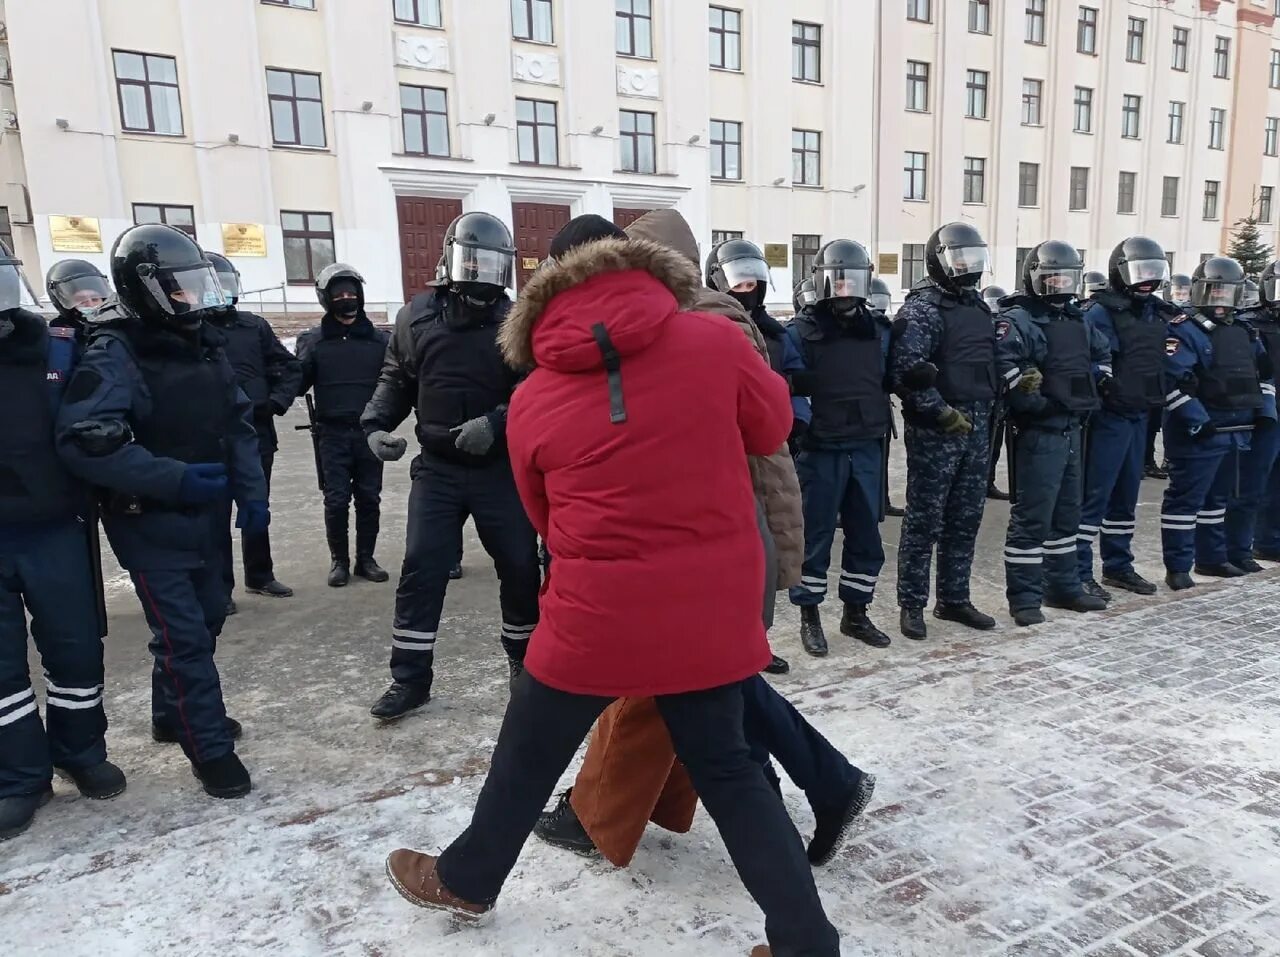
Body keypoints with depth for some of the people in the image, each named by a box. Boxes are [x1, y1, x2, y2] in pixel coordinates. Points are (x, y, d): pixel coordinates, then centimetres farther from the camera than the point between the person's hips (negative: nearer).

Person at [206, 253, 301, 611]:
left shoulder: (254, 326, 7)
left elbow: (289, 367, 11)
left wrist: (277, 401, -1)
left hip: (257, 434, 4)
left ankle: (260, 576, 30)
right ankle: (221, 588, 14)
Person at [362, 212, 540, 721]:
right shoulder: (417, 317, 2)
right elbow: (395, 381, 12)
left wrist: (495, 422, -27)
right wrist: (375, 426, -2)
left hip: (500, 469, -1)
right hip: (437, 469, 1)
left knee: (519, 567, 8)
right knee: (420, 570, 1)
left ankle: (524, 661, 31)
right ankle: (410, 678, 13)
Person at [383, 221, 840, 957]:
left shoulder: (533, 400, -2)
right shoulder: (714, 339, -8)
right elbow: (772, 429, 8)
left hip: (599, 617, 0)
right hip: (714, 609, 1)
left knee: (531, 756, 22)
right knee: (725, 766, 20)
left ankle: (466, 880, 46)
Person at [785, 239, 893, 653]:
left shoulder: (879, 330, 10)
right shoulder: (802, 331, -6)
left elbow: (889, 381, 17)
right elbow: (789, 387, -10)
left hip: (867, 448, 5)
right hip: (821, 451, -5)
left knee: (866, 535, 12)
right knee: (814, 536, 3)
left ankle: (856, 613, 27)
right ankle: (809, 617, 16)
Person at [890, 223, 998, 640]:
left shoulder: (978, 305, 17)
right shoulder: (922, 308, -9)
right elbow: (907, 372, -19)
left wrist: (988, 411, 10)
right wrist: (942, 413, -20)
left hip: (976, 428, 8)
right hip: (936, 430, -8)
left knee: (965, 520, 13)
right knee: (925, 521, -2)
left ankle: (954, 599, 25)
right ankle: (912, 604, 9)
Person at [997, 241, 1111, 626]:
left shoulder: (1078, 320, 16)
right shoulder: (1018, 319, -12)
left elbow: (1102, 353, 31)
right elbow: (1005, 367, -28)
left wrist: (1095, 385, 15)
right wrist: (1037, 403, -26)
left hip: (1072, 430, 9)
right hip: (1039, 432, -9)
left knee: (1067, 512, 16)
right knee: (1032, 516, -6)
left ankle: (1063, 587, 28)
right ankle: (1024, 597, 2)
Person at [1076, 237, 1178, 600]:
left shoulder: (1158, 314, 14)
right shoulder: (1101, 313, -11)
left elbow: (1164, 364, 22)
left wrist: (1156, 412, 18)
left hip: (1141, 417, 8)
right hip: (1109, 416, -8)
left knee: (1126, 495, 15)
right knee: (1094, 495, -7)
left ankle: (1118, 566, 25)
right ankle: (1079, 573, -2)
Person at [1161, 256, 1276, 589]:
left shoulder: (1244, 333, 16)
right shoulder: (1185, 331, -11)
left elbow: (1263, 374, 24)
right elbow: (1173, 382, -21)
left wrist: (1264, 409, 10)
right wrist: (1197, 421, -24)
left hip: (1235, 433, 9)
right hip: (1198, 435, -9)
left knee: (1217, 497, 17)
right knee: (1186, 499, -6)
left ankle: (1211, 558, 29)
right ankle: (1177, 567, -1)